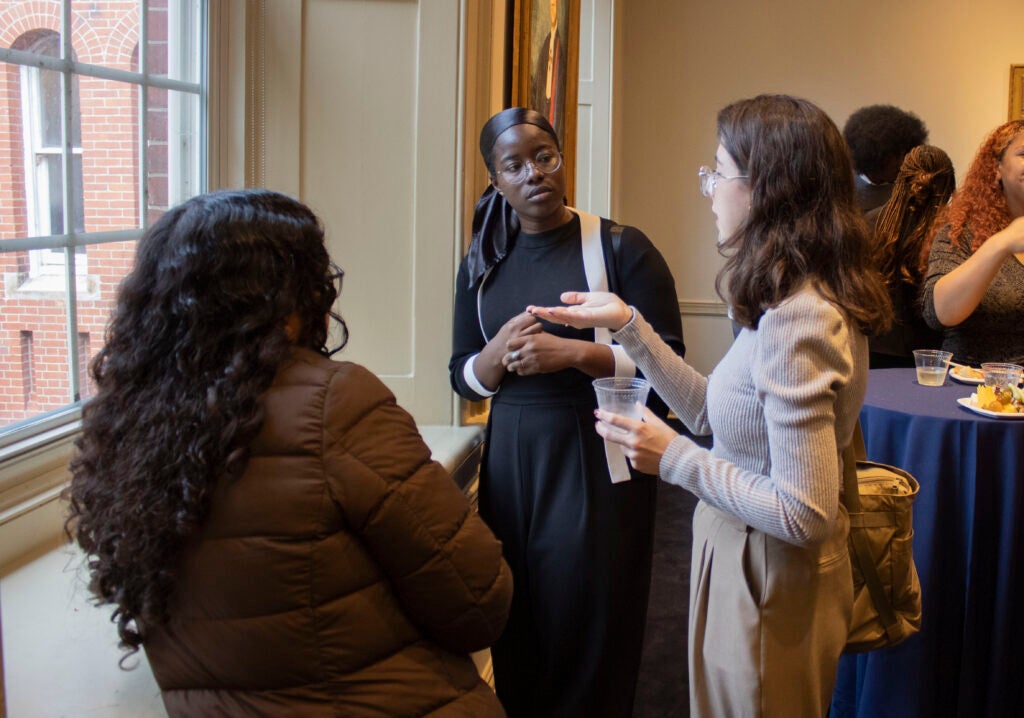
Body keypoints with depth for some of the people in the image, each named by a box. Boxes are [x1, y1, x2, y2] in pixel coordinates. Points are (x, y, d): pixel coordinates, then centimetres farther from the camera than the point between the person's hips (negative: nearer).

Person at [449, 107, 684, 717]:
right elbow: (463, 376, 11)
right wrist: (497, 353, -11)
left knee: (590, 634, 3)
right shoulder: (482, 263, 8)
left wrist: (577, 353, -20)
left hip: (597, 460, -4)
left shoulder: (621, 248, -6)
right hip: (510, 460, 4)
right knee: (515, 631, 11)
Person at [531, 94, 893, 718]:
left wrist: (675, 458, -20)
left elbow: (804, 514, -28)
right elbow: (718, 414, 6)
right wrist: (629, 325, 3)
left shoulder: (795, 323, -29)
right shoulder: (810, 299, 1)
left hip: (767, 584, -9)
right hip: (751, 563, 9)